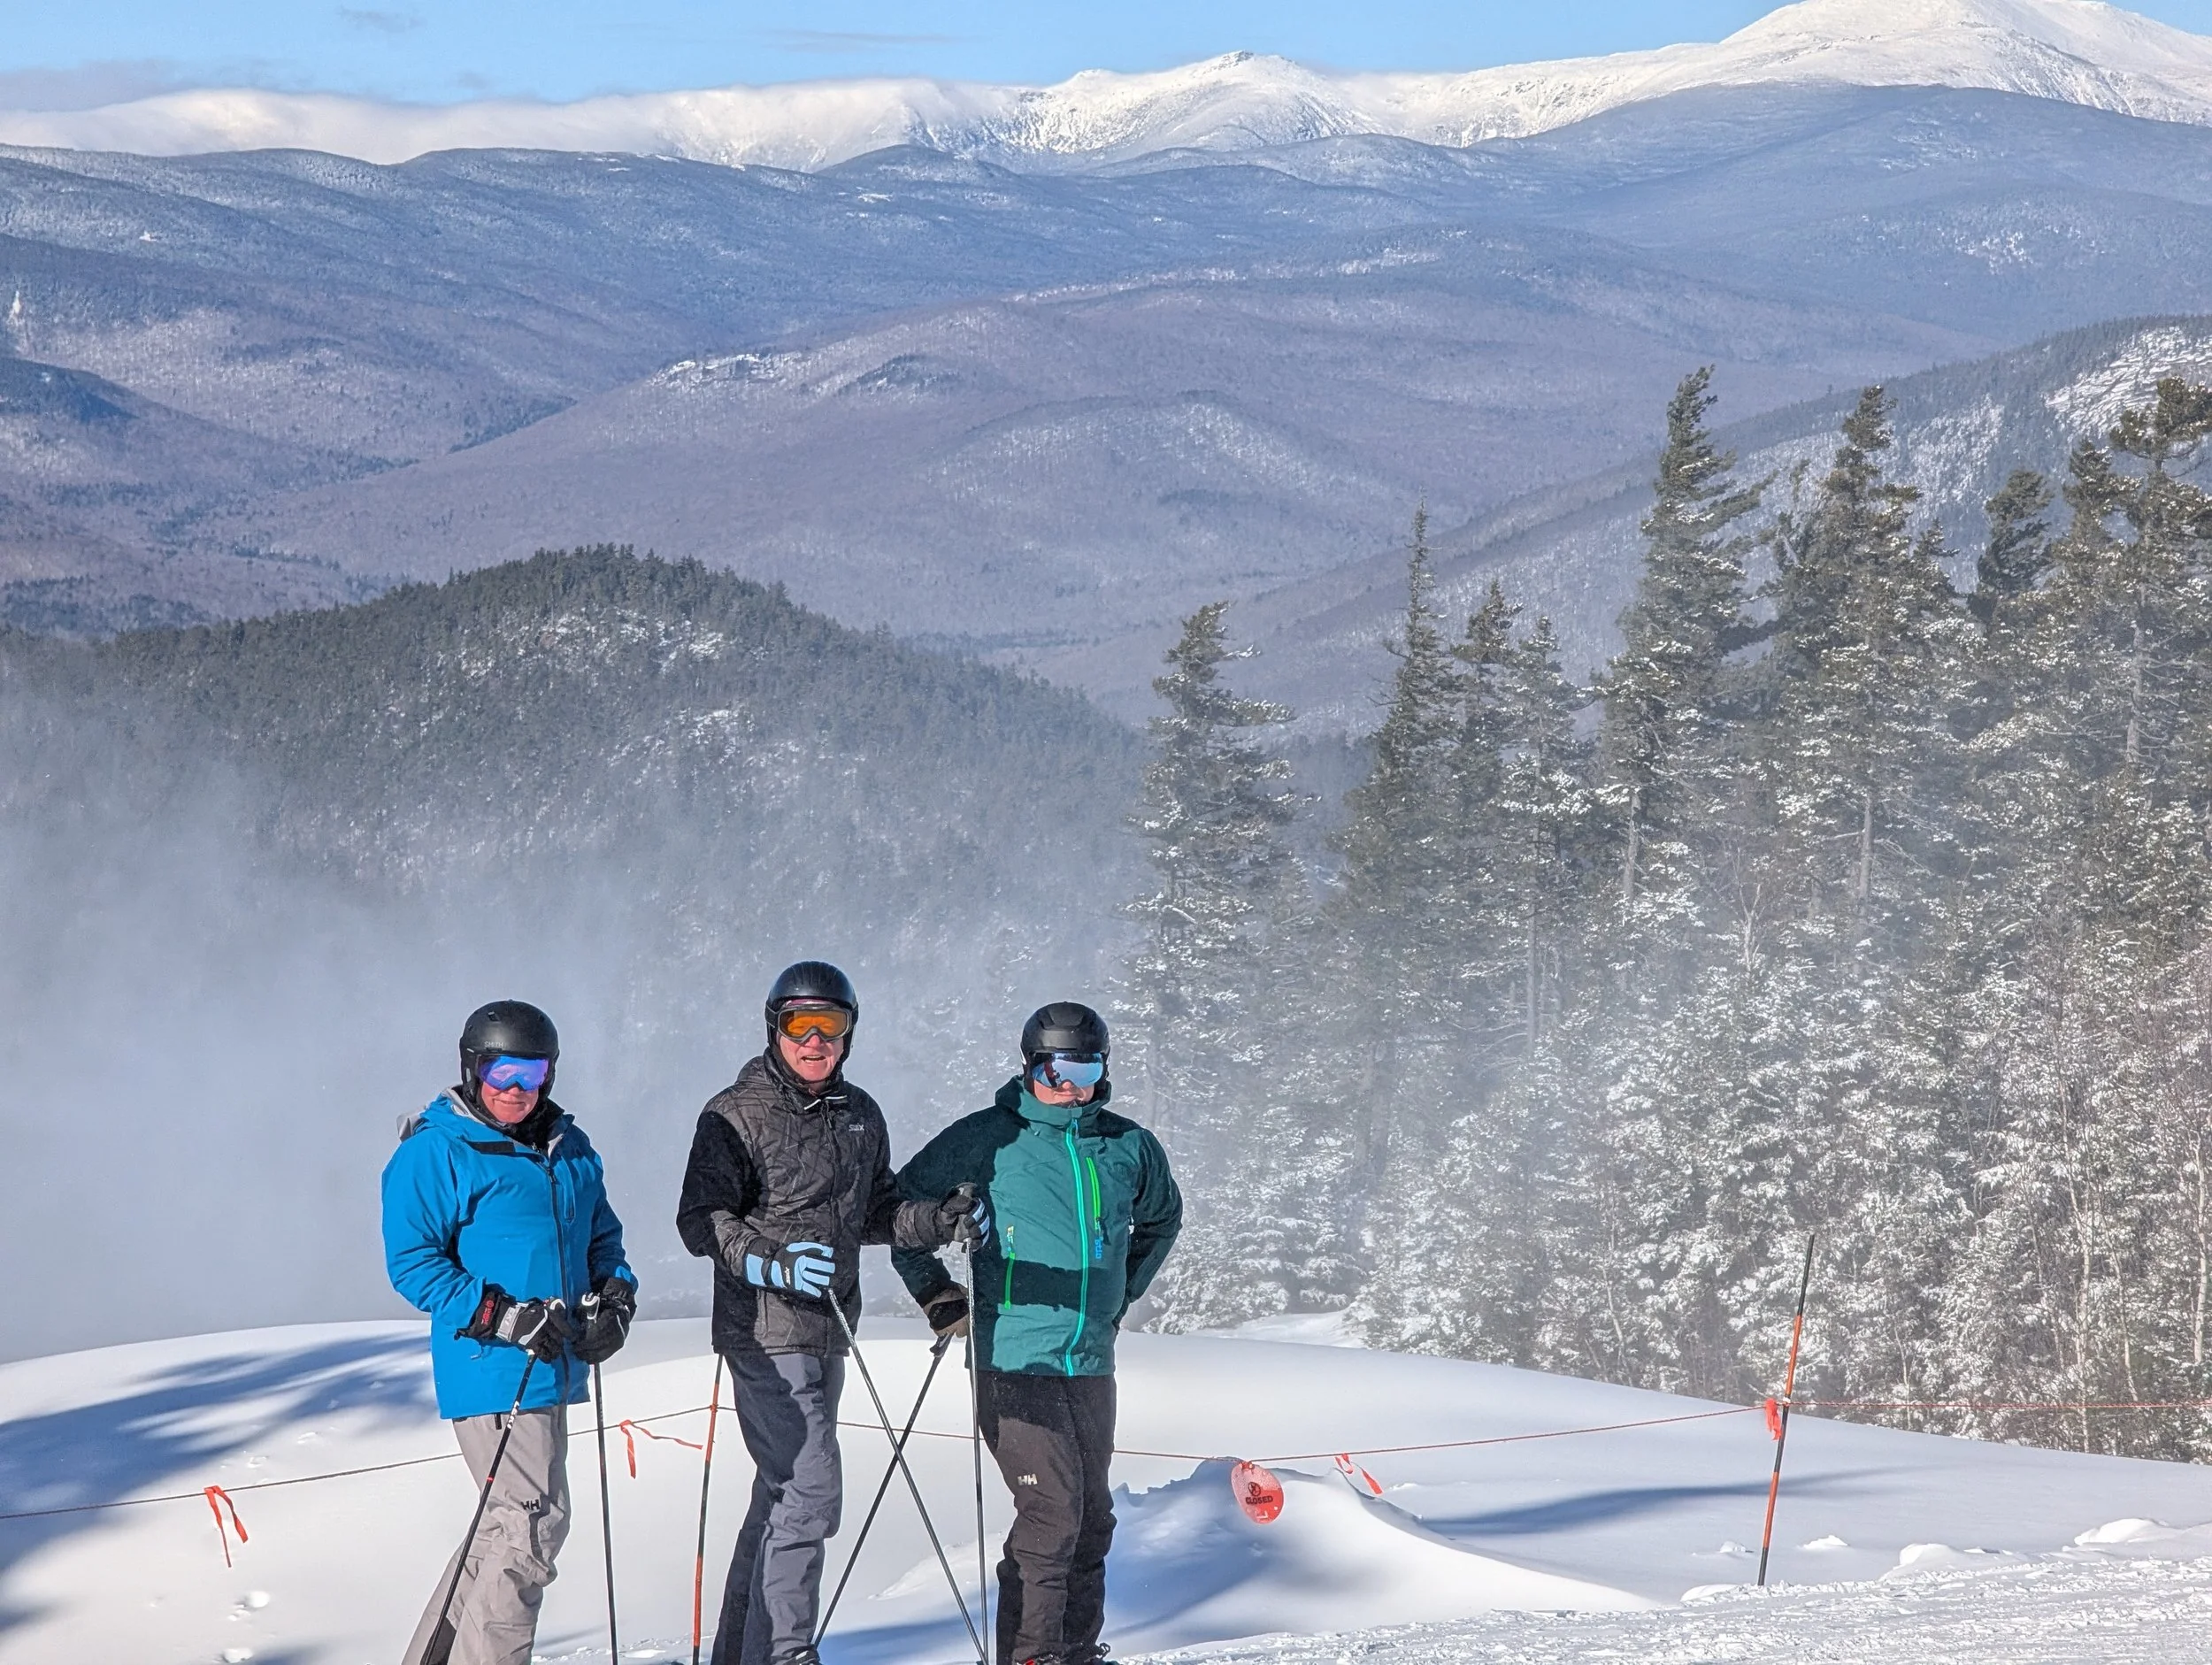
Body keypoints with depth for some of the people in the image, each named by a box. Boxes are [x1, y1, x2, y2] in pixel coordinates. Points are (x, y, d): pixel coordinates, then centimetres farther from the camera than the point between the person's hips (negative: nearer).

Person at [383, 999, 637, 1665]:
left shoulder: (569, 1151, 14)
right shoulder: (434, 1153, -7)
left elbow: (603, 1238, 22)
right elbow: (412, 1262, -11)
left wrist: (614, 1297, 1)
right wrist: (501, 1315, -21)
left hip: (551, 1370, 8)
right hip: (491, 1370, -8)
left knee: (509, 1525, 15)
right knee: (535, 1524, -13)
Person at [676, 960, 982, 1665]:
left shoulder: (860, 1116, 12)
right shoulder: (737, 1115, -8)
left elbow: (876, 1211, 22)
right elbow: (700, 1219, -13)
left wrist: (938, 1220, 3)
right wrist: (771, 1265, -28)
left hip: (827, 1334, 8)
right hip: (766, 1335, -8)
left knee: (783, 1491, 15)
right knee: (811, 1491, -14)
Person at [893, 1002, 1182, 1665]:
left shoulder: (1129, 1149, 8)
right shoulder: (989, 1139, -5)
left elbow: (1162, 1218, 30)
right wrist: (939, 1296, 2)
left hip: (1091, 1363, 5)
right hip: (1014, 1358, -5)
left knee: (1091, 1518, 11)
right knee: (1051, 1511, -14)